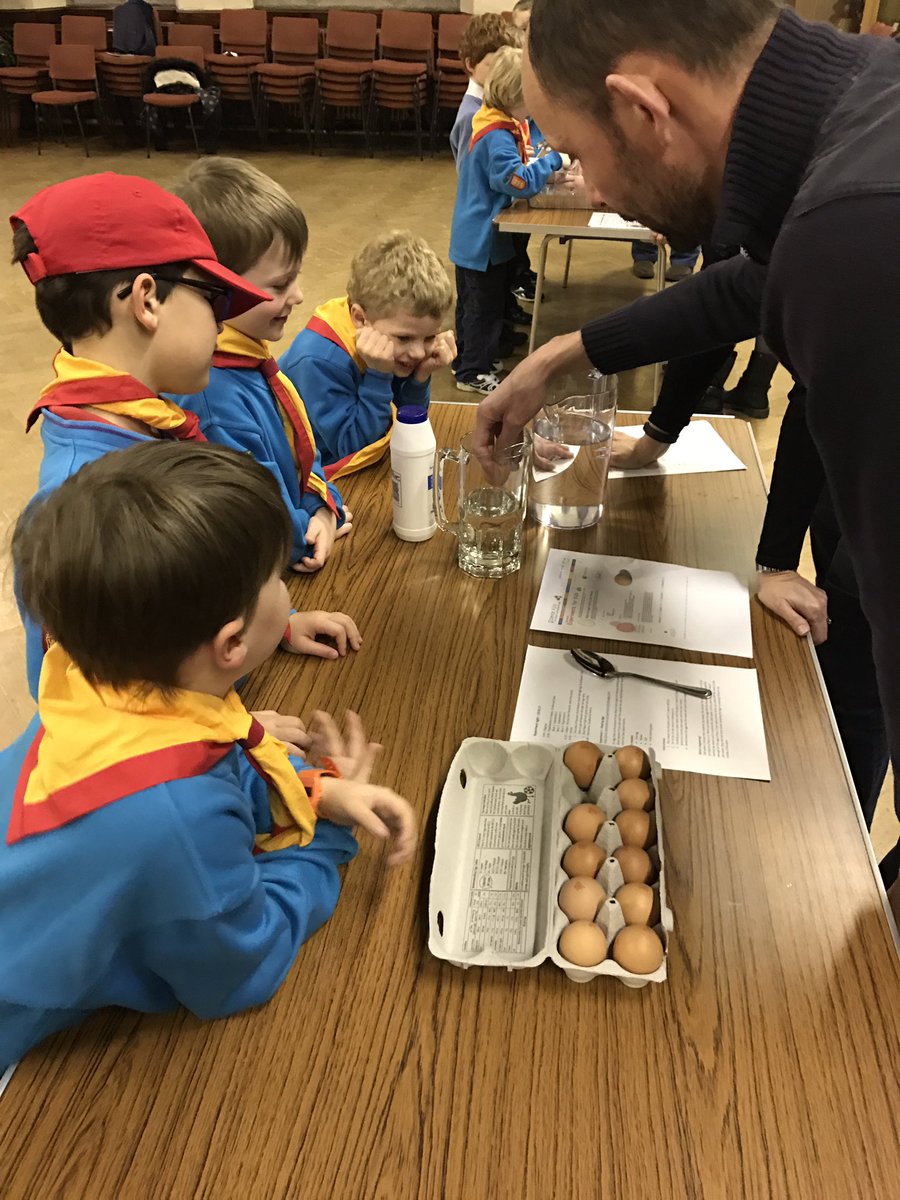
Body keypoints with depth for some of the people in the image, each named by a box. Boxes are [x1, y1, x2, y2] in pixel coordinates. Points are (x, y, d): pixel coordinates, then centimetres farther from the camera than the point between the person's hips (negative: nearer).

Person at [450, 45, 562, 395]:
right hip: (485, 239, -10)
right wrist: (553, 159, -19)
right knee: (485, 307, 1)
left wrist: (539, 165, 1)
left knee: (472, 303, 20)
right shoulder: (497, 137, -24)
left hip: (472, 236, 10)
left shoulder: (497, 124, 8)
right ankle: (473, 373, 11)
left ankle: (467, 360, 34)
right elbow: (520, 181, -28)